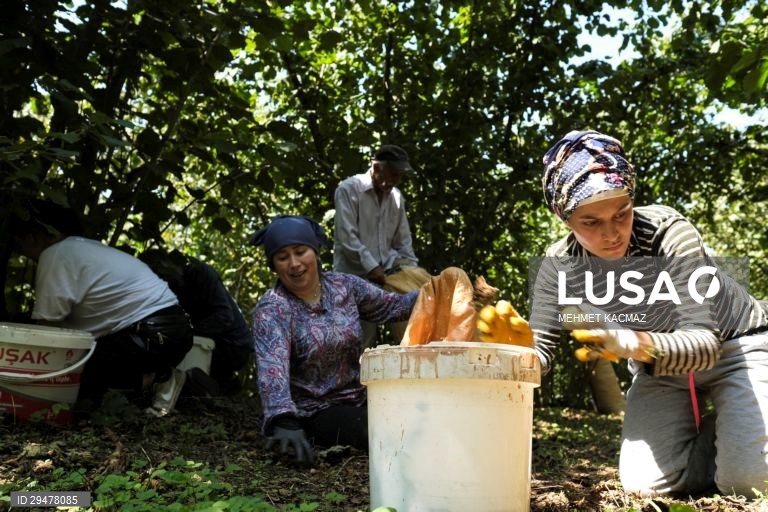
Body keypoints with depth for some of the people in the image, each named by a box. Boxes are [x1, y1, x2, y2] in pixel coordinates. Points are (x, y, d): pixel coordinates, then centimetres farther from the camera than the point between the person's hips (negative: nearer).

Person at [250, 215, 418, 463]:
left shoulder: (344, 285, 1)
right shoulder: (271, 310, -15)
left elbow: (392, 305, 10)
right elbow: (272, 368, -30)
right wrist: (284, 421, -48)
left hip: (359, 400, 6)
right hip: (315, 413, -6)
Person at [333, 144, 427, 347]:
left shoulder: (396, 197, 11)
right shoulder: (349, 189, -7)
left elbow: (403, 241, 17)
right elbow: (347, 237, -14)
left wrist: (412, 271, 5)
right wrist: (371, 267, -18)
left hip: (386, 275, 6)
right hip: (354, 277, -6)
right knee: (362, 340, -5)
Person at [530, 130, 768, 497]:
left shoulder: (669, 232, -33)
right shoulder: (560, 265, -21)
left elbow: (705, 343, -38)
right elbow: (539, 349, -23)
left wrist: (629, 342, -58)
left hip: (736, 346, -3)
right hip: (661, 363, 3)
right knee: (645, 483, -11)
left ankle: (733, 428, 17)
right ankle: (705, 431, 20)